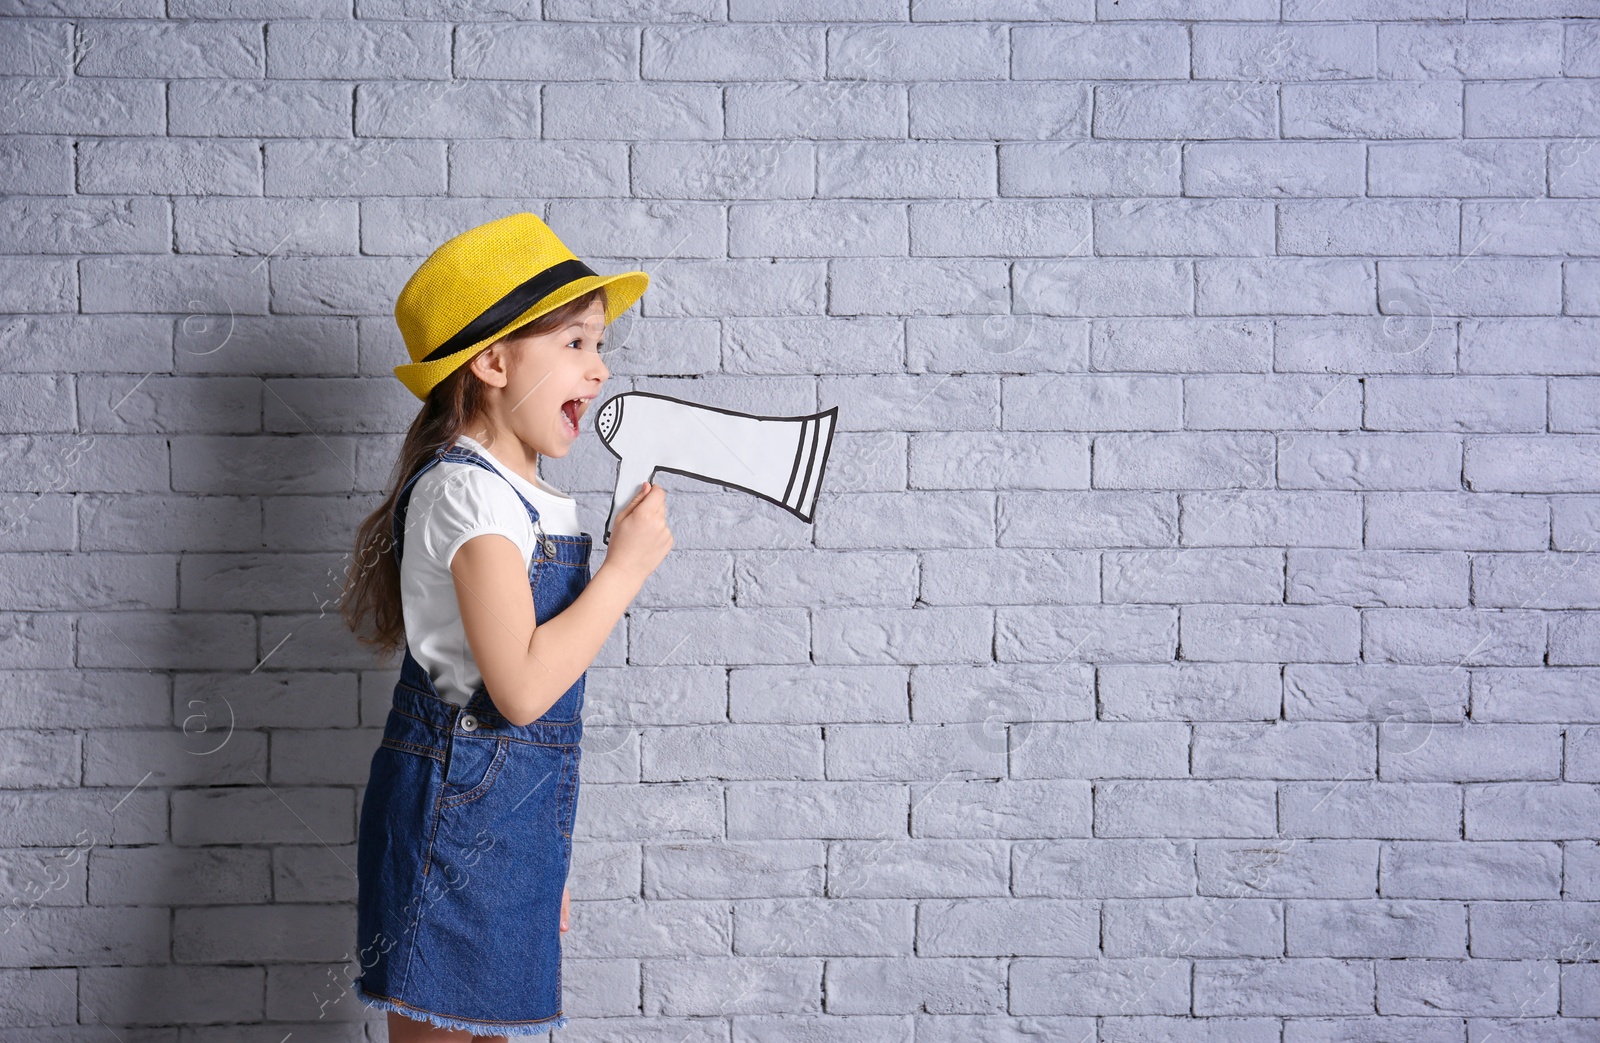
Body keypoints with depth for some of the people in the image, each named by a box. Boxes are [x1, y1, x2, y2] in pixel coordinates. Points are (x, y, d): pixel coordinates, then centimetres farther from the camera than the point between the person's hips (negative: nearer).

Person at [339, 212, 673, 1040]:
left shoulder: (526, 498, 14)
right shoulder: (468, 491, -16)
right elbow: (522, 686, -24)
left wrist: (542, 860, 22)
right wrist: (626, 566, -16)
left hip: (509, 828, 9)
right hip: (459, 817, -9)